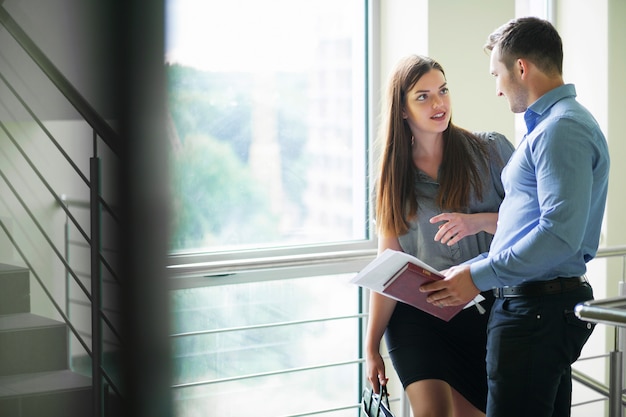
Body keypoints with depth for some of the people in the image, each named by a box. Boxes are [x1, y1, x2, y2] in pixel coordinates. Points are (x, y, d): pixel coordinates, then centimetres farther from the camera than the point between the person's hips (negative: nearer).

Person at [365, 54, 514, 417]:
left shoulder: (491, 151, 1)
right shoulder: (394, 175, 8)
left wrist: (479, 221, -19)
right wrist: (371, 346, 4)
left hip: (483, 312, 0)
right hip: (416, 315, 0)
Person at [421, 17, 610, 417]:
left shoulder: (562, 129, -14)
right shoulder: (548, 125, 20)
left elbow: (560, 233, -24)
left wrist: (479, 277, -18)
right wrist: (468, 270, 18)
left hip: (537, 309, -11)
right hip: (535, 305, 11)